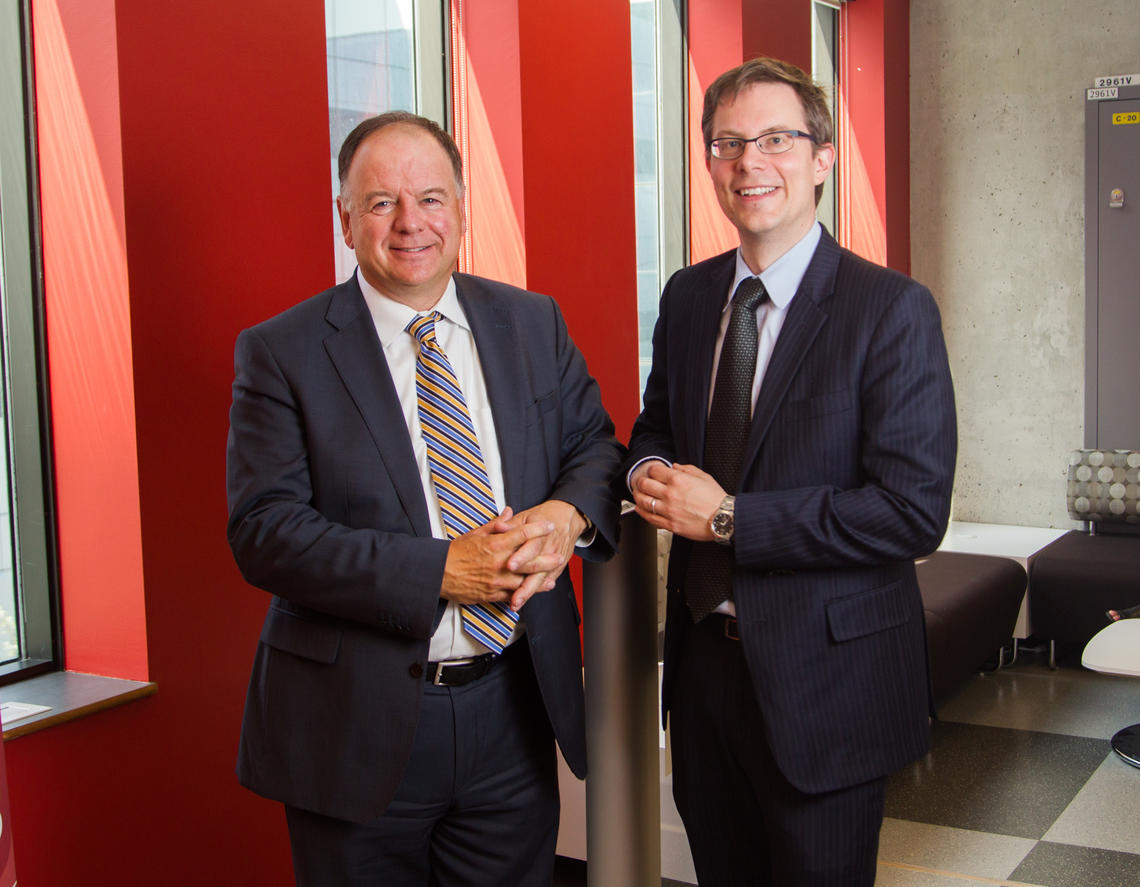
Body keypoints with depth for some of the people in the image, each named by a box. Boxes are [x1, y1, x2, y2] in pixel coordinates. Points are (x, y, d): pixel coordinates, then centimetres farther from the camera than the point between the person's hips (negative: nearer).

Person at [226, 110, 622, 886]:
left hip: (516, 711, 4)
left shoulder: (534, 324, 6)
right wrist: (440, 569, -22)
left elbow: (596, 445, 10)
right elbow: (265, 532, -13)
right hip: (359, 728, -3)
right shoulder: (281, 352, -6)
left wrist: (567, 516, -14)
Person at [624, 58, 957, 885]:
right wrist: (648, 469, -6)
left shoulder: (893, 309, -15)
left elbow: (913, 512, -22)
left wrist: (727, 517, -21)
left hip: (823, 681, -5)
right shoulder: (688, 296, 5)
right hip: (703, 655, 6)